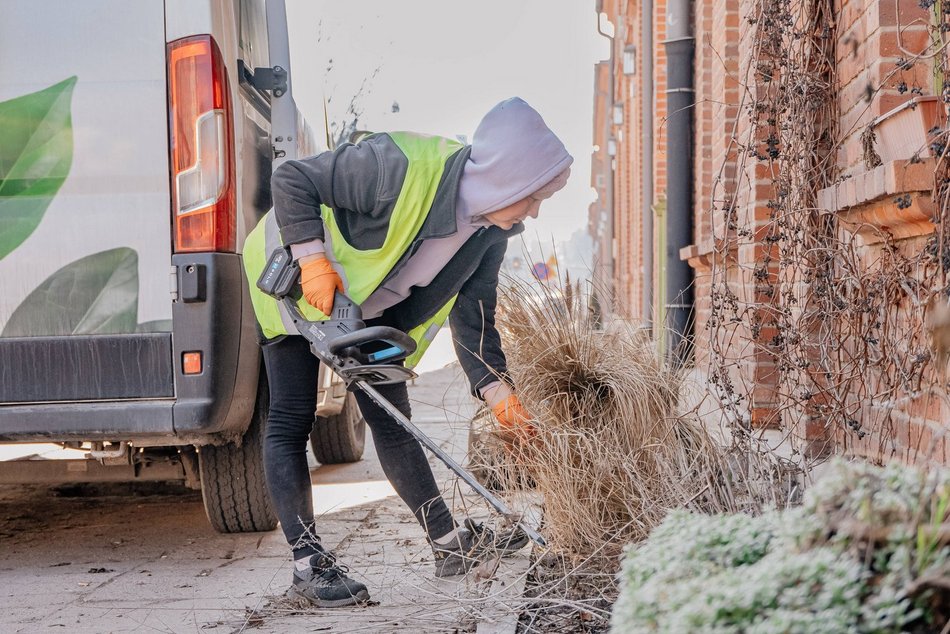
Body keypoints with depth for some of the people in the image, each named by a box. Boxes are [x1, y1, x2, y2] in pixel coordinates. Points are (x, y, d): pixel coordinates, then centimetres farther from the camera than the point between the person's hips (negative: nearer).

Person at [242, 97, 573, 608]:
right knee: (292, 421, -9)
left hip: (369, 306, 7)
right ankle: (308, 564, -6)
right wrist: (313, 261, -34)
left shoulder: (490, 234, -13)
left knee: (391, 420, 9)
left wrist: (499, 393, -16)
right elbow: (291, 179, -29)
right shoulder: (403, 167, -37)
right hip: (295, 278, -7)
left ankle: (451, 543, 14)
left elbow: (472, 319, -6)